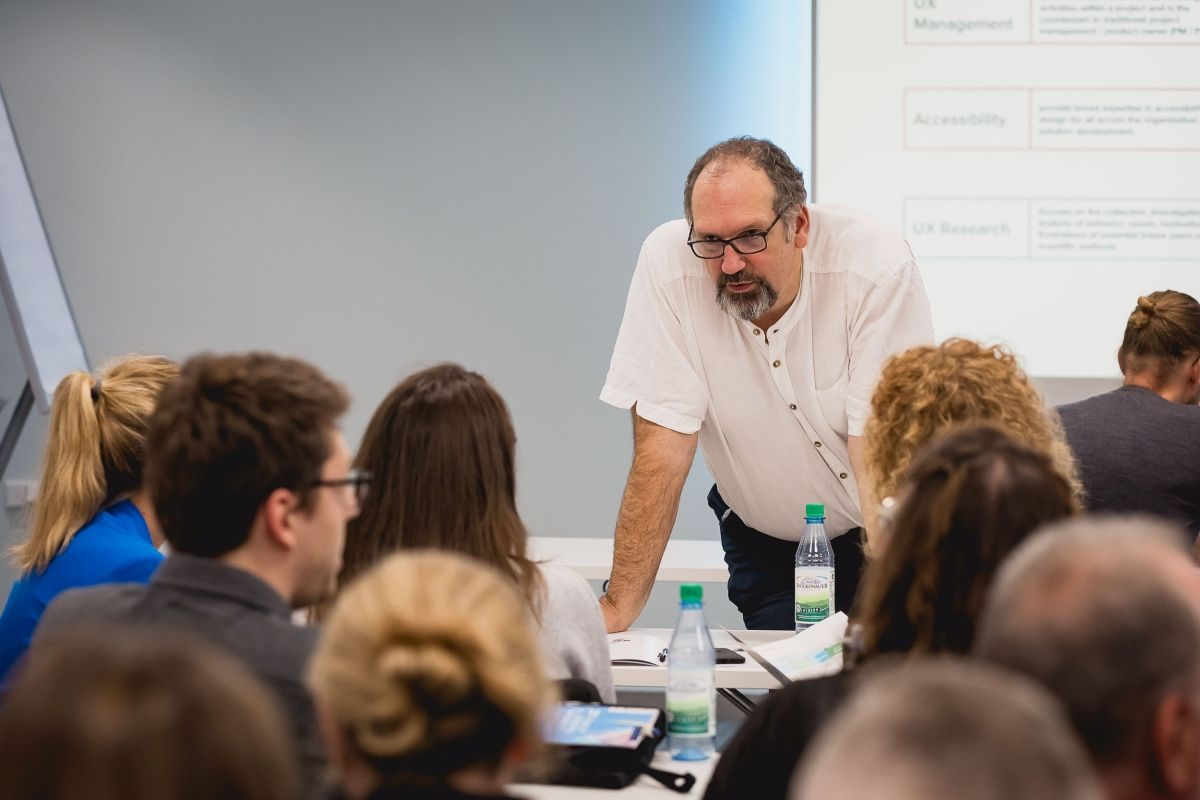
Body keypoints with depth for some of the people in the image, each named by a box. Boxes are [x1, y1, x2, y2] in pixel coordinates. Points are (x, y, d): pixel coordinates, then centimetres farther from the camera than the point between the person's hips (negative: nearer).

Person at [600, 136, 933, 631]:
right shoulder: (668, 263, -20)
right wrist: (619, 607, -21)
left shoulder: (877, 265, -24)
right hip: (765, 543, 1)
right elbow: (664, 445, -18)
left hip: (884, 533, 0)